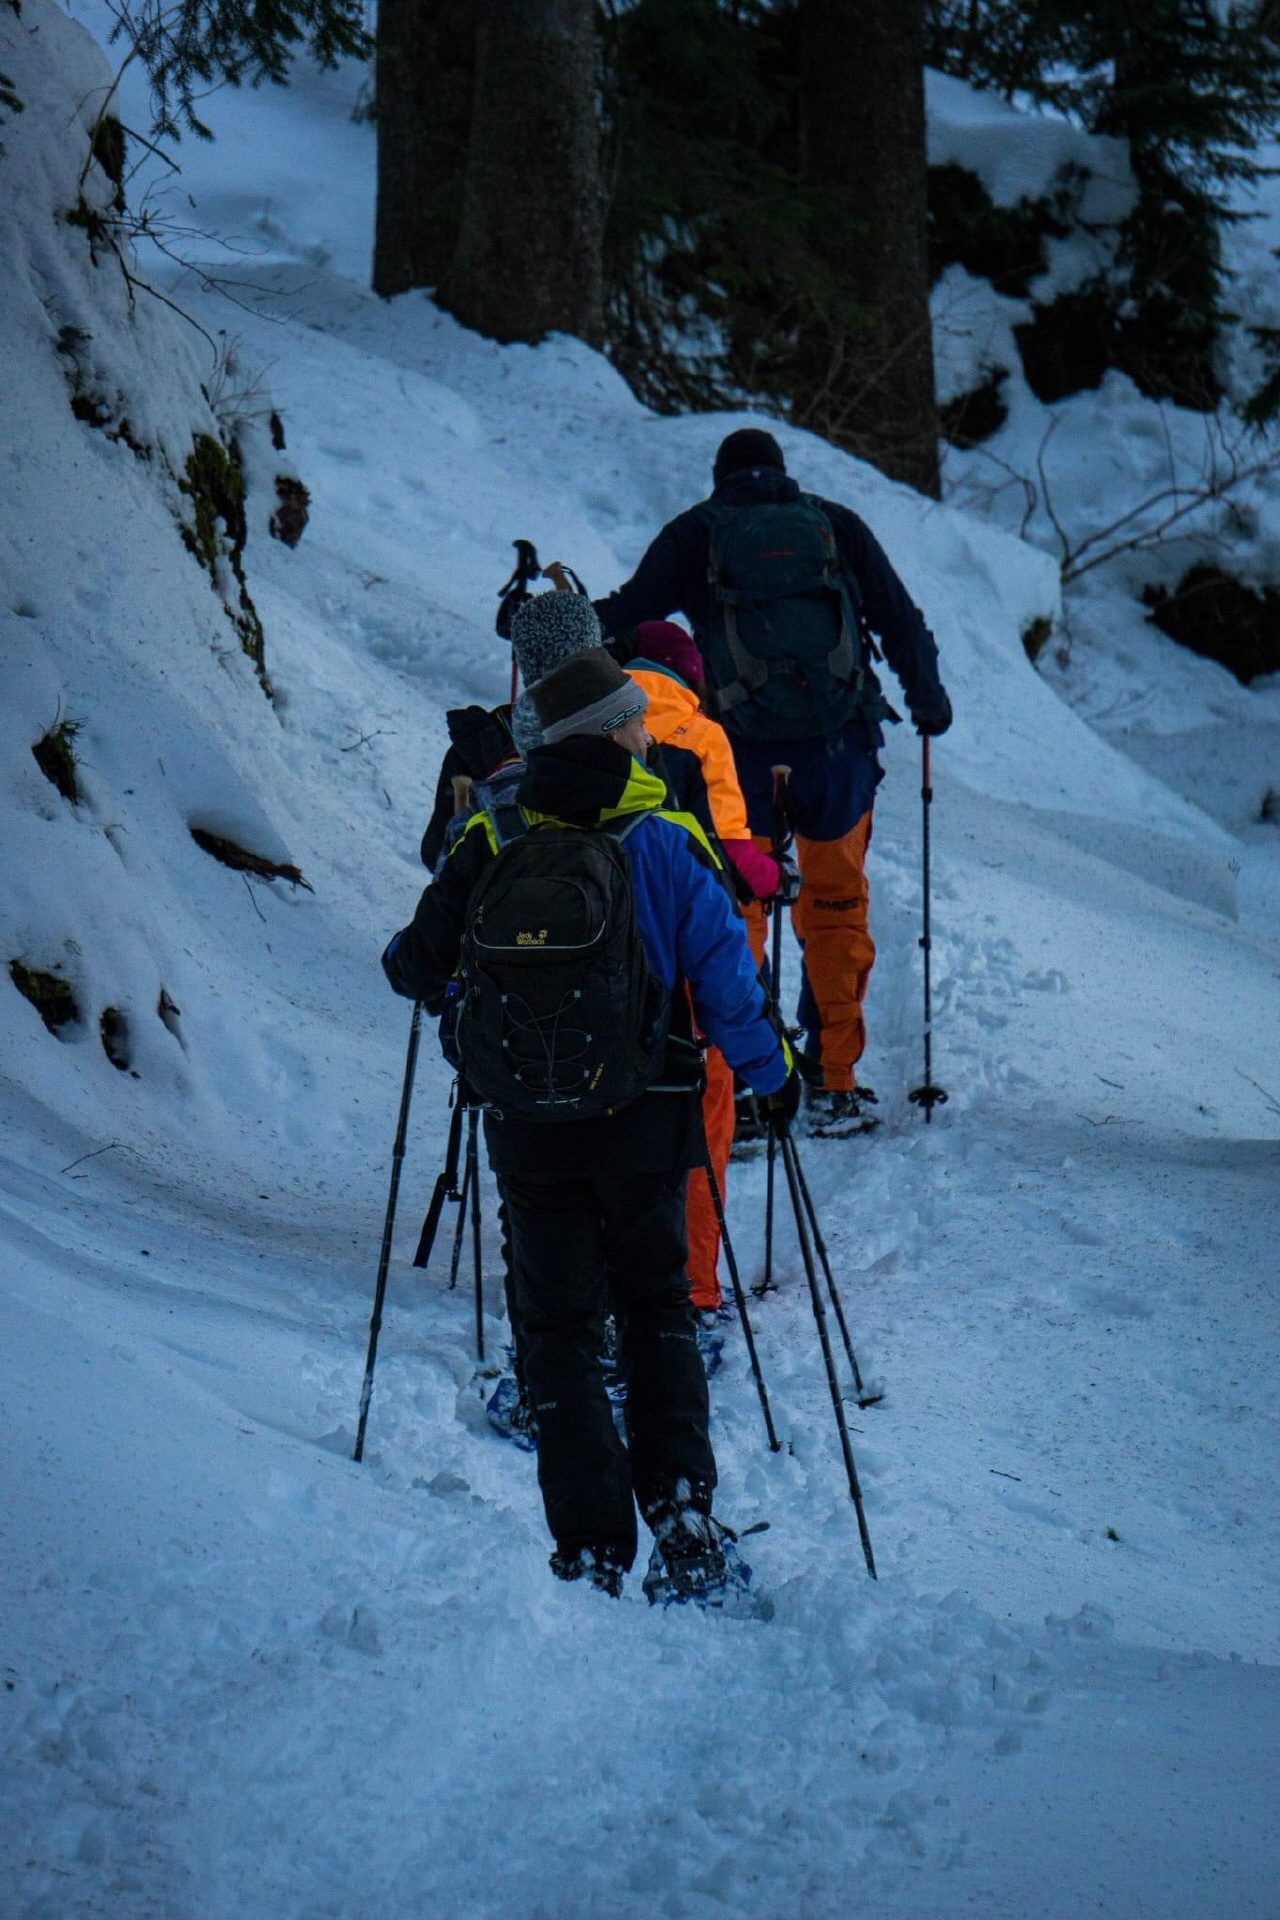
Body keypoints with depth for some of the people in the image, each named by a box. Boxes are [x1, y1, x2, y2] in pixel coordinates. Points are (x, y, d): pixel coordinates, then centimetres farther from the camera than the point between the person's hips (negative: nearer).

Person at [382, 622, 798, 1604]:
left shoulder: (494, 842, -5)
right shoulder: (665, 844, -8)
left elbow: (427, 965, 2)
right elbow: (726, 978, -8)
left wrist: (406, 966, 26)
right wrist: (774, 1073, 8)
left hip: (530, 1124, 0)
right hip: (642, 1119, 0)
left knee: (560, 1324, 10)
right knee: (657, 1307, 18)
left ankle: (592, 1551, 3)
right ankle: (683, 1522, 6)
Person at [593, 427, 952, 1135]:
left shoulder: (695, 533, 6)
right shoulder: (837, 525, 11)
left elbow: (629, 612, 2)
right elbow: (901, 619, 12)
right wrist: (928, 702, 25)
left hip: (742, 750, -1)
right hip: (838, 744, 1)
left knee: (734, 914, 7)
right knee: (836, 911, 10)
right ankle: (835, 1084, 10)